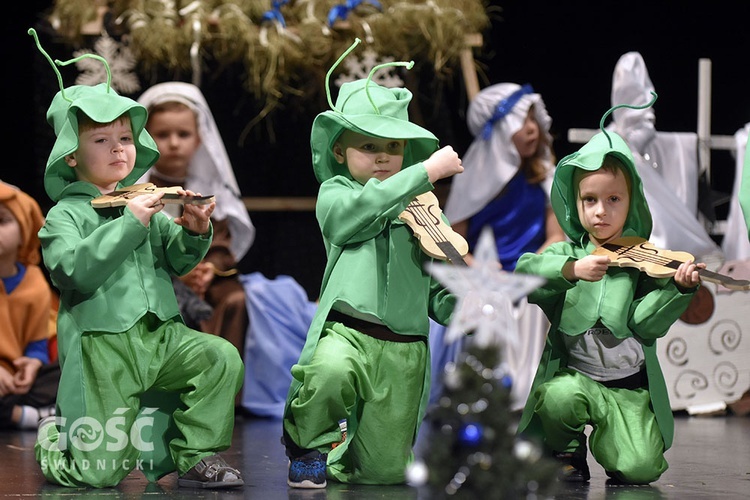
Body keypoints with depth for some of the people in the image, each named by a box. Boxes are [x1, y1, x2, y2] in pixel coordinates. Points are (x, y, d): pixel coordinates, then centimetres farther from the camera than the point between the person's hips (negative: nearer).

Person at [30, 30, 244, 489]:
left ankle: (199, 456, -3)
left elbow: (176, 262, 11)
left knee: (221, 358, -20)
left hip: (161, 334, 5)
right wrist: (129, 223, -23)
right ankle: (54, 438, 29)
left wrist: (194, 234, -10)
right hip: (103, 346, -5)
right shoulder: (66, 214, -4)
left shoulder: (146, 204, 11)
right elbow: (75, 271, -20)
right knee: (100, 471, -6)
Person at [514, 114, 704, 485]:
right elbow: (524, 273, -14)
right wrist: (572, 270, -26)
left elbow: (645, 323, -8)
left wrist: (679, 288, -22)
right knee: (558, 397, -34)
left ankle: (607, 438, 20)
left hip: (631, 386, 0)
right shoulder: (566, 253, 4)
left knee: (641, 468, -16)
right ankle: (566, 453, 0)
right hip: (574, 375, 1)